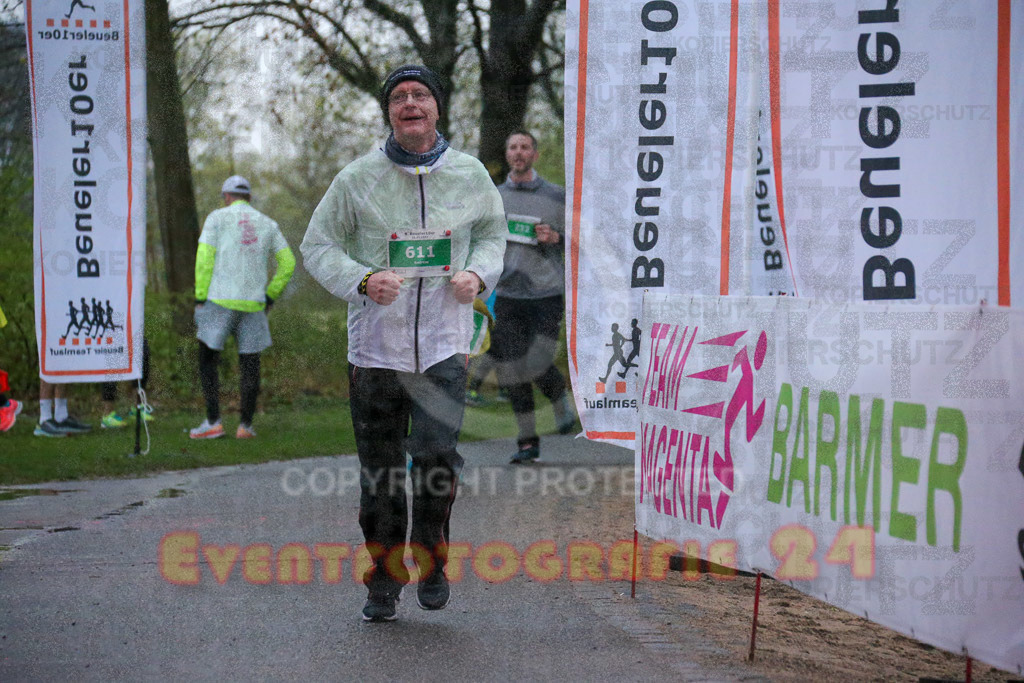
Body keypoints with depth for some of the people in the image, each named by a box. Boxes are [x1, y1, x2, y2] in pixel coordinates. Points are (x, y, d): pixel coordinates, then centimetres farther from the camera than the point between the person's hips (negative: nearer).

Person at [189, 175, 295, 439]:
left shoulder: (217, 218, 3)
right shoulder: (268, 224, 14)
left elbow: (204, 259, -6)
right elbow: (288, 264, 10)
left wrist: (200, 298, -1)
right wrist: (270, 296, 15)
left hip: (221, 300, -3)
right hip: (253, 305, 3)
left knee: (208, 361, 5)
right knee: (250, 364, 10)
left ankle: (213, 422, -1)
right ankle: (246, 425, 8)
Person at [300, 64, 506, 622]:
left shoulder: (469, 175, 5)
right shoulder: (358, 179, -1)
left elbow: (493, 232, 20)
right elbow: (317, 245, 4)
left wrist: (478, 273, -1)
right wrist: (362, 279, -14)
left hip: (443, 346, 0)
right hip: (374, 346, 0)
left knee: (436, 457, -16)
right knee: (379, 471, 6)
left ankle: (430, 560, 9)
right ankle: (384, 581, 23)